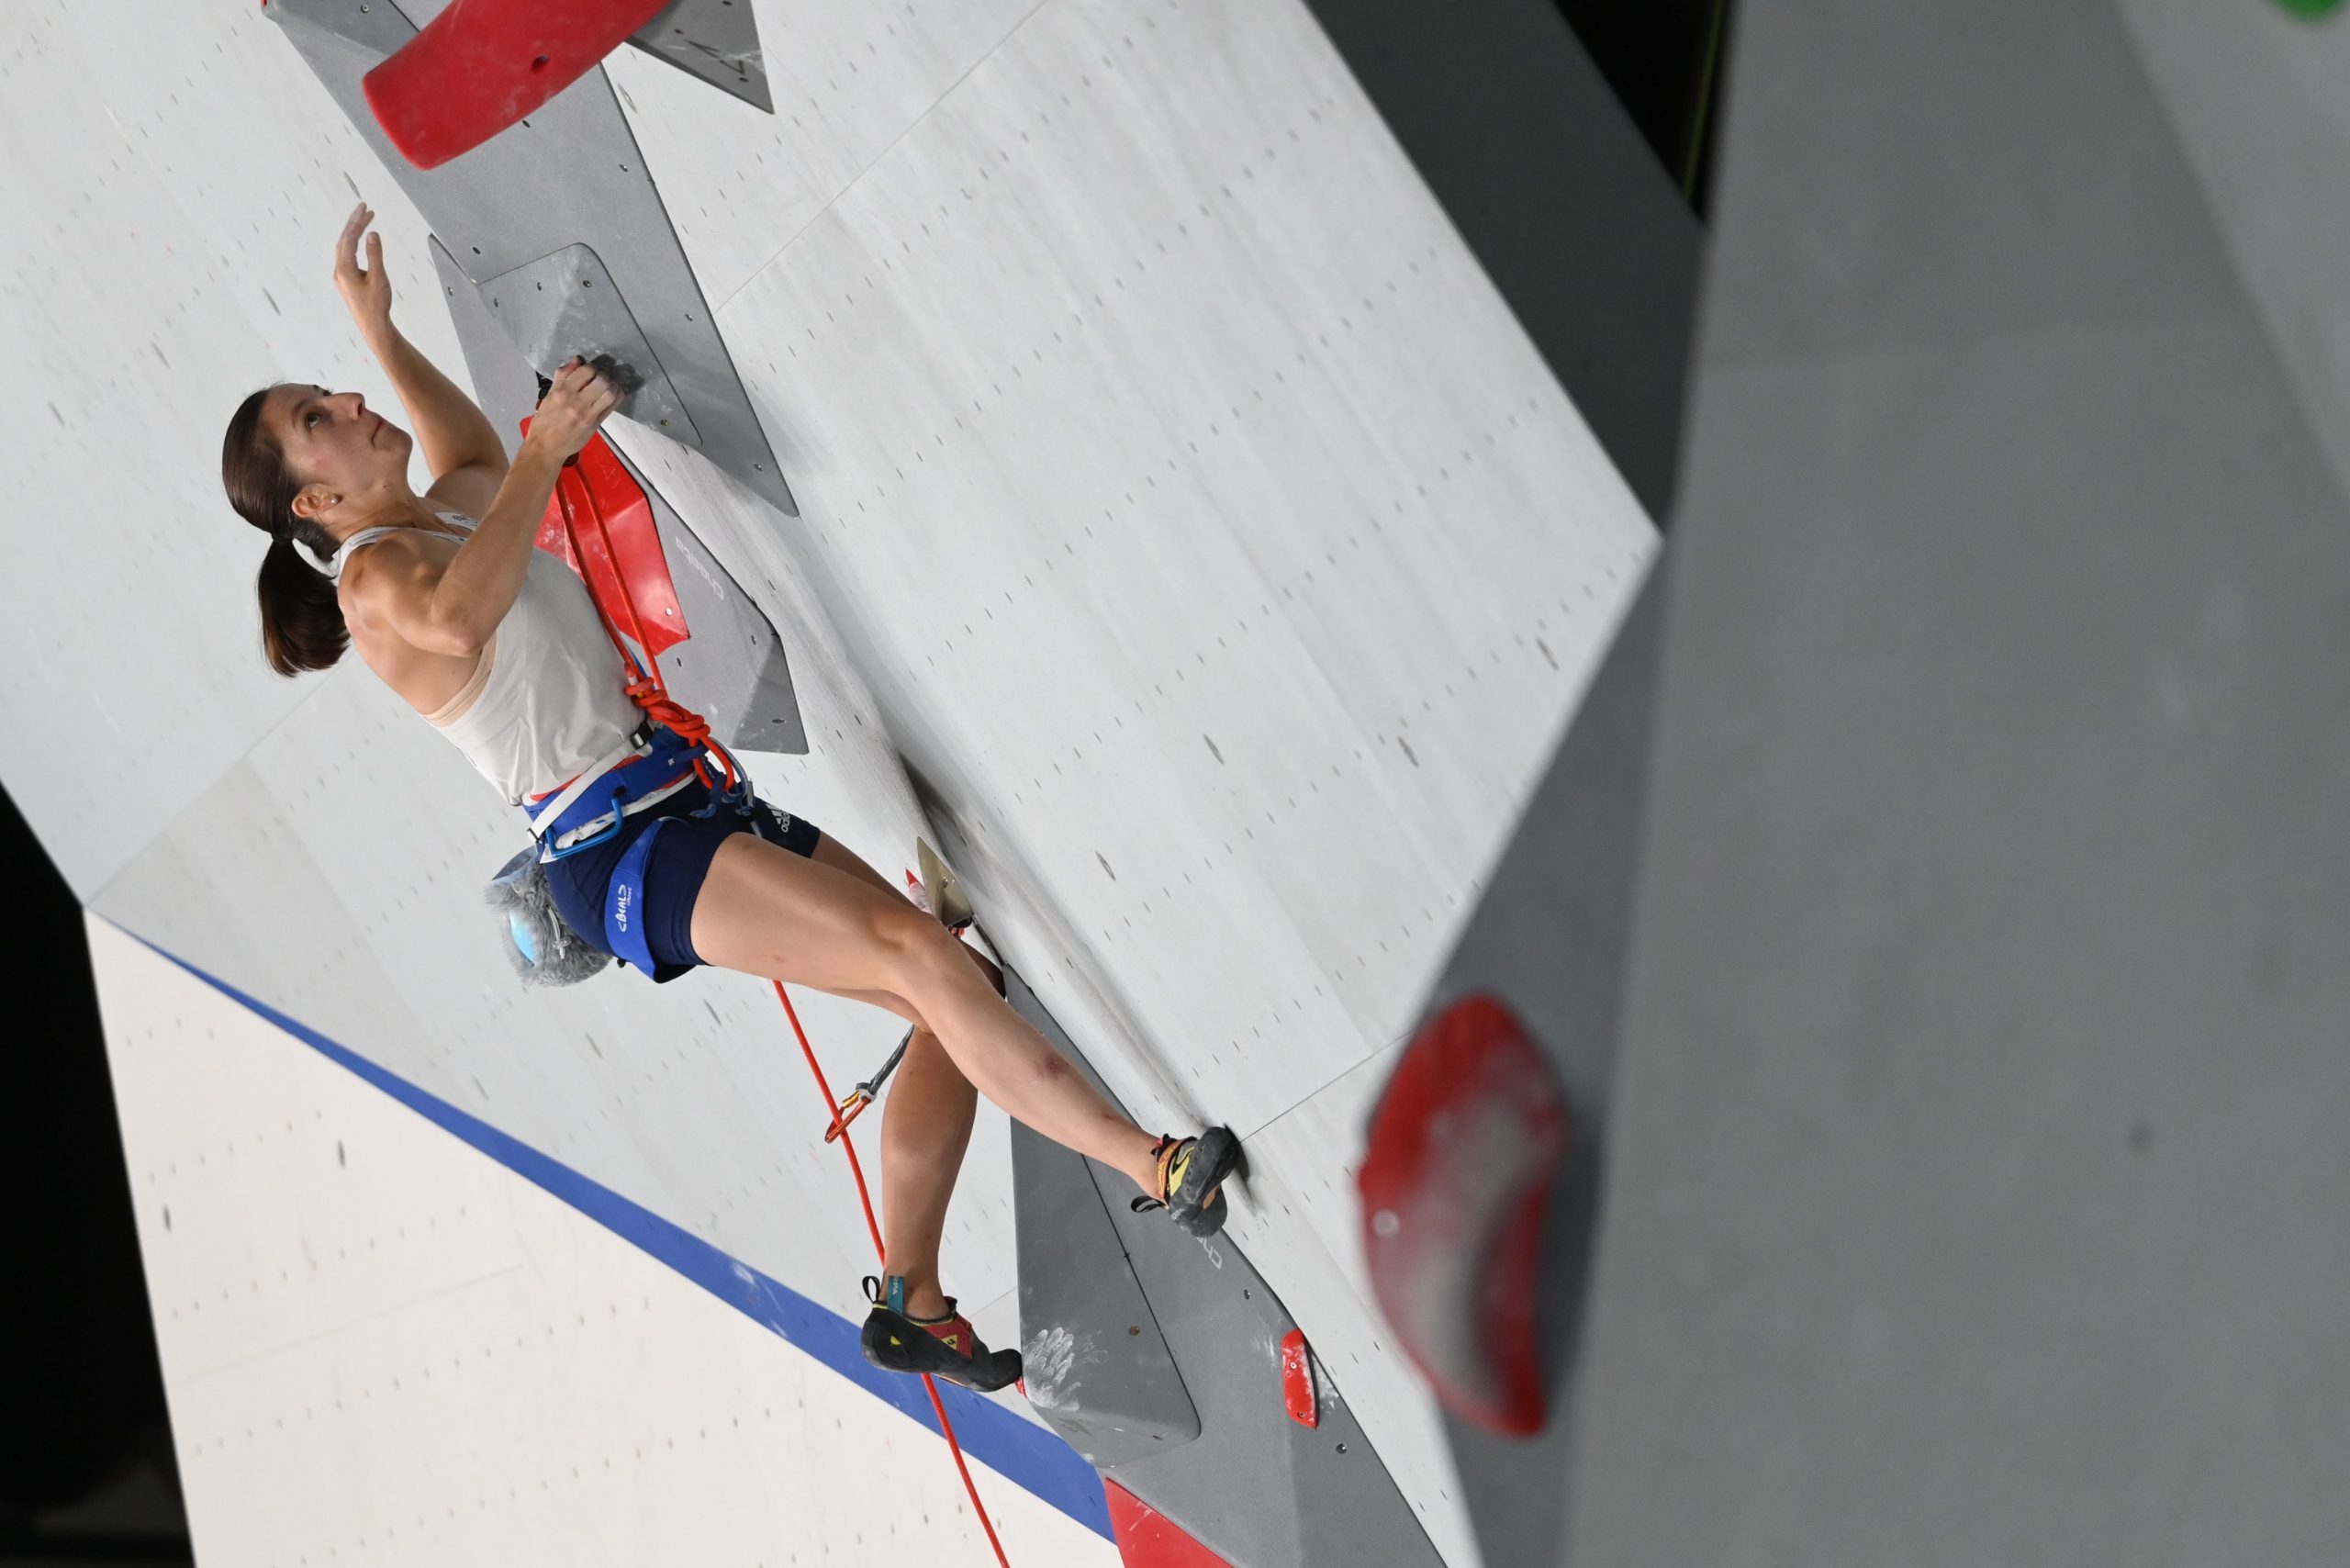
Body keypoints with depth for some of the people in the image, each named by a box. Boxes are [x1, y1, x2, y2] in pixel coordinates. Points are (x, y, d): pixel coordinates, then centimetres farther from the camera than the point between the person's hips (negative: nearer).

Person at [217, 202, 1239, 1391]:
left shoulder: (435, 524, 19)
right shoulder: (373, 577, -9)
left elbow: (475, 465, 45)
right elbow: (457, 618, -34)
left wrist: (378, 331, 42)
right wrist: (544, 453, -28)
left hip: (688, 808, 10)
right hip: (622, 854, -10)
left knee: (955, 992, 2)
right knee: (924, 957, -24)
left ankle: (909, 1299, 5)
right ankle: (1156, 1169, -29)